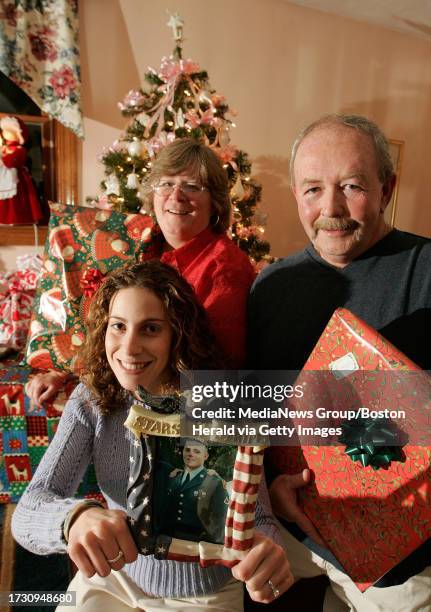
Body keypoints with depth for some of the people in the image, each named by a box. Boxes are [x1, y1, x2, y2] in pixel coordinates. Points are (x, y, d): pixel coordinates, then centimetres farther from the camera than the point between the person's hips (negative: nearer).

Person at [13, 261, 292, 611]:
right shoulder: (92, 399, -15)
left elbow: (256, 516, -20)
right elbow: (29, 511, -22)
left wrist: (262, 549, -45)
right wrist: (74, 518, -45)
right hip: (112, 574, 2)